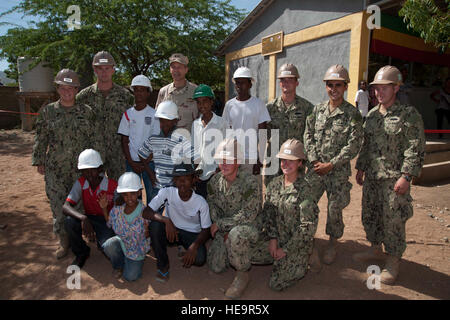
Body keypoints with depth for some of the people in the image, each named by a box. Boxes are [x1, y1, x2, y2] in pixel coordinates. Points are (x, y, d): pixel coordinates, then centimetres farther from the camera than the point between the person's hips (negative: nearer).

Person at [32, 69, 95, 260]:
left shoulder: (86, 111, 3)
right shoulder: (47, 111, 3)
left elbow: (93, 137, 6)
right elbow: (41, 138, 6)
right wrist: (39, 161, 4)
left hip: (81, 167, 0)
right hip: (55, 170, 0)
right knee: (58, 206, 2)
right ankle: (64, 242, 20)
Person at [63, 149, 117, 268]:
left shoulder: (113, 186, -18)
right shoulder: (80, 183, -8)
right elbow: (66, 206, -19)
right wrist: (83, 218, -38)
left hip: (108, 222, -3)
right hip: (89, 220, 4)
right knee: (69, 222, -28)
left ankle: (101, 242, 10)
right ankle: (81, 252, 1)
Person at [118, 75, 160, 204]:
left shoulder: (154, 114, 0)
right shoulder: (127, 114, 5)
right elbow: (124, 141, 5)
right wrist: (131, 163, -4)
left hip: (149, 161, -1)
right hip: (131, 161, 2)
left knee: (152, 195, 1)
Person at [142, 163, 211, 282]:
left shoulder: (201, 202, -19)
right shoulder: (167, 192, -19)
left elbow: (206, 230, -11)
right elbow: (146, 212, -23)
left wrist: (194, 246, -30)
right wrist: (166, 220, -39)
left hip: (193, 234, -1)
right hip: (172, 229, 1)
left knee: (199, 259, -29)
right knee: (155, 225, -30)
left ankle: (185, 252, 10)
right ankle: (163, 264, -9)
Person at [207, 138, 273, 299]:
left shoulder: (249, 181, -22)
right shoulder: (215, 181, -3)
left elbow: (247, 215, -24)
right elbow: (213, 209, 4)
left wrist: (219, 224, -18)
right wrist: (223, 232, -11)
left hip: (252, 227, -6)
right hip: (226, 231, 6)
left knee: (236, 234, -38)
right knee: (215, 266, -4)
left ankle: (242, 275, -12)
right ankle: (244, 254, 24)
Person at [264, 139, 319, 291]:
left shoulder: (304, 189, -20)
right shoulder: (274, 184, -2)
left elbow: (308, 226, -20)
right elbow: (268, 212, 4)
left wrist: (286, 249, -16)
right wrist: (273, 238, -7)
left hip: (297, 243, -6)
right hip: (278, 238, 6)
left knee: (275, 284, -5)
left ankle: (302, 265, 17)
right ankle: (282, 260, 22)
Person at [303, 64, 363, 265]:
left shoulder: (352, 114, -6)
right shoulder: (318, 109, 6)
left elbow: (353, 145, -10)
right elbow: (308, 135, 5)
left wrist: (330, 164, -14)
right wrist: (314, 160, -6)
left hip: (338, 170, -3)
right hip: (316, 167, 3)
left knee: (335, 207, 7)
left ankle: (333, 243, 29)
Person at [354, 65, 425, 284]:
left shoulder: (409, 115, -7)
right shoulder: (371, 115, 12)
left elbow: (415, 149, -11)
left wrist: (406, 176, -17)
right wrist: (360, 168, 16)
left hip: (394, 178, -6)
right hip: (371, 176, 6)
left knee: (393, 220, 1)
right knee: (370, 214, 16)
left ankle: (393, 261, 17)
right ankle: (376, 248, 36)